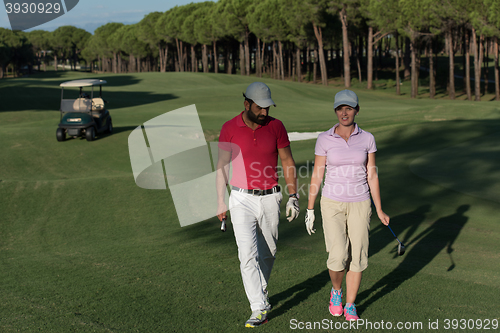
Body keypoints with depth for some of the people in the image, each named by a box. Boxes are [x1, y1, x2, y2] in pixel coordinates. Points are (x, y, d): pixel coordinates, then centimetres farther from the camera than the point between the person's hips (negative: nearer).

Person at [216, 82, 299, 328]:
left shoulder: (276, 126, -2)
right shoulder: (230, 128, -5)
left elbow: (288, 162, 4)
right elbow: (222, 165, 3)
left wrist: (293, 196, 0)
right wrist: (220, 200, 3)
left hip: (270, 199, 2)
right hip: (242, 200, -2)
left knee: (267, 252, 12)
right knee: (248, 254, -10)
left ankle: (261, 293, 35)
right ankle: (260, 308, -5)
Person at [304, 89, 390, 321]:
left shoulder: (367, 139, -1)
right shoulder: (324, 139, -6)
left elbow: (372, 175, 3)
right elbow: (317, 175, -2)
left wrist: (379, 210, 1)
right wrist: (310, 210, -1)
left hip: (359, 204, 2)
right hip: (332, 204, -1)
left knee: (357, 258, 4)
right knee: (338, 257, -12)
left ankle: (350, 306, 22)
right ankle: (336, 290, 20)